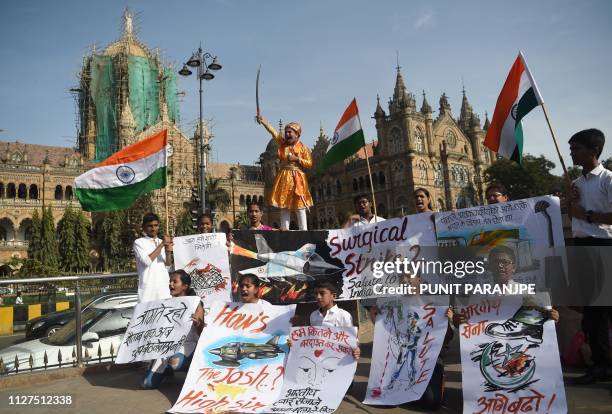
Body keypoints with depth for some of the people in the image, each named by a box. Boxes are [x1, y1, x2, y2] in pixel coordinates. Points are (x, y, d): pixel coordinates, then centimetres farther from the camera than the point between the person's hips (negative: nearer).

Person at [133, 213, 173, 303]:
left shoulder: (162, 242, 14)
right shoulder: (139, 242, 1)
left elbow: (167, 265, 10)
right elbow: (147, 261, -13)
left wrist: (168, 252, -9)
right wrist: (161, 245, -12)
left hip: (164, 286, 4)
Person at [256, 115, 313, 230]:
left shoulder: (303, 148, -1)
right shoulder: (282, 143, 8)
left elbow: (309, 164, -3)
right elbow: (273, 131, -4)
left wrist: (297, 159, -14)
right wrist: (263, 121, -16)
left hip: (297, 179, -4)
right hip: (284, 178, 4)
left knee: (299, 206, -4)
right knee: (284, 205, 4)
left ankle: (303, 230, -1)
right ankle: (284, 229, 9)